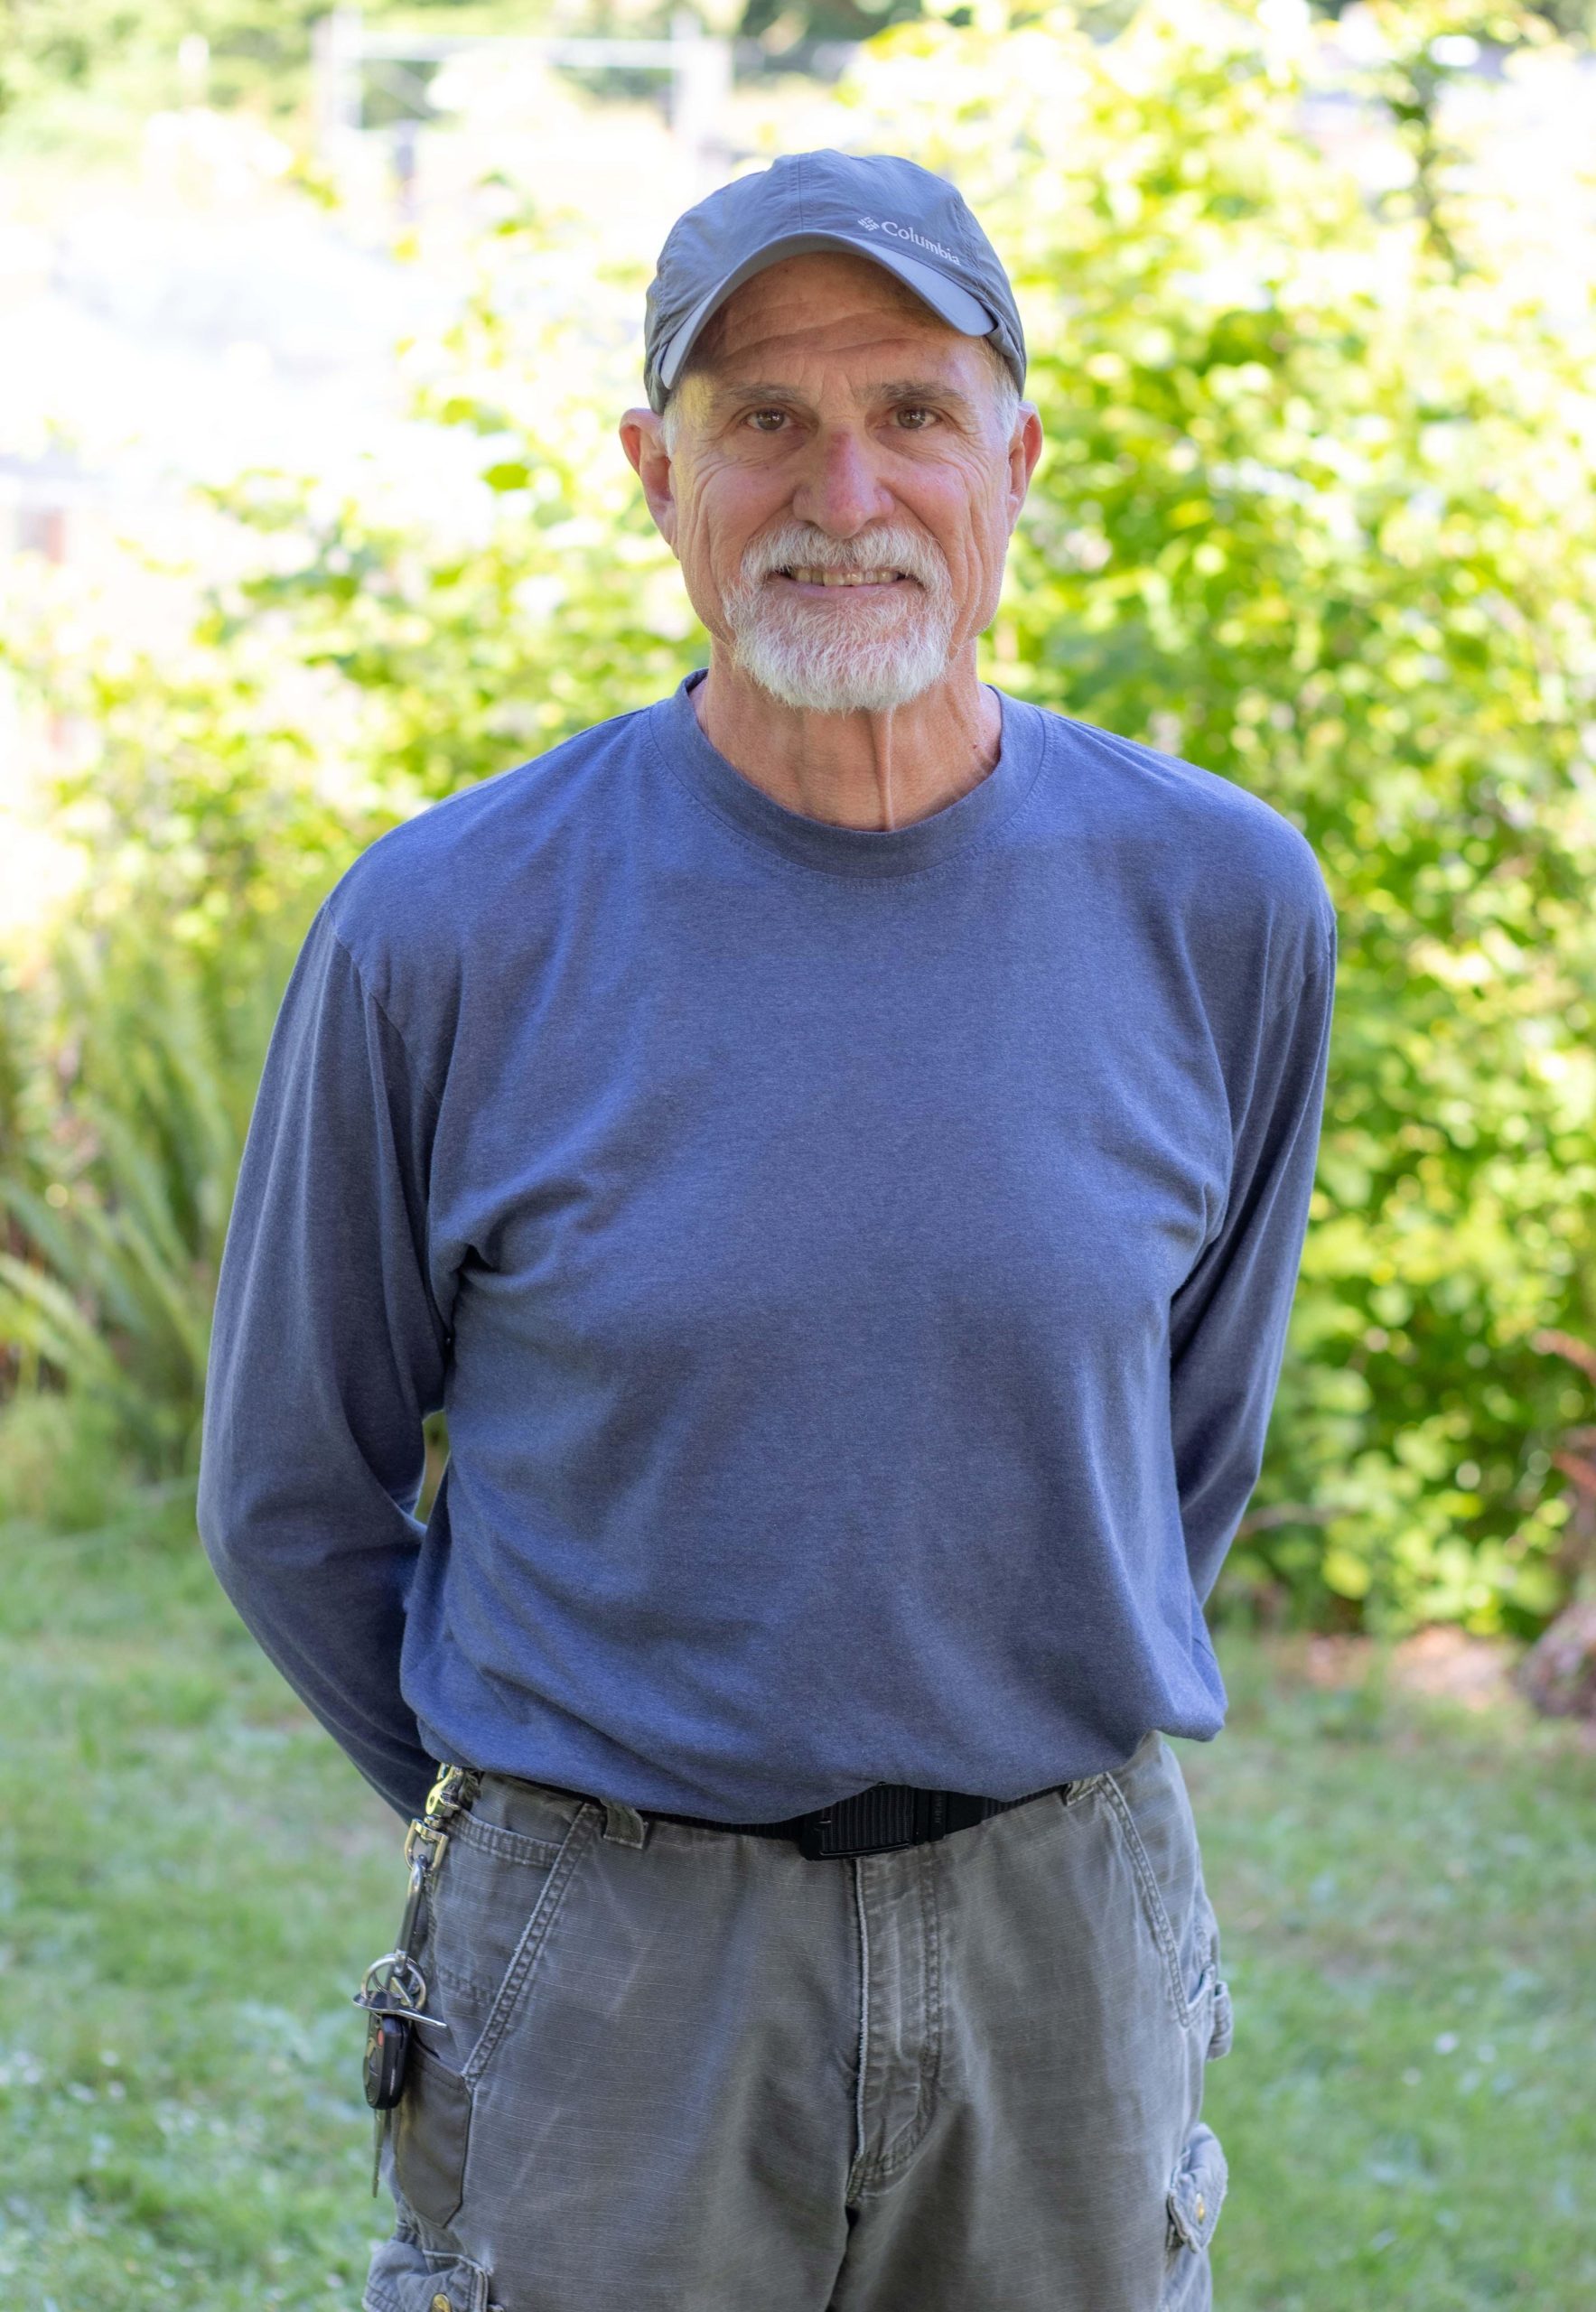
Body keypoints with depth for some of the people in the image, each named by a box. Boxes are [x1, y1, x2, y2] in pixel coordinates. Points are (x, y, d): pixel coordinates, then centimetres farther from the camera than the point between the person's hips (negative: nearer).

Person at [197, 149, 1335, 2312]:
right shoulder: (440, 935, -9)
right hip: (612, 1975, -2)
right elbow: (294, 1490, 3)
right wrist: (528, 1820, 9)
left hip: (1072, 1940, 2)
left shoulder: (1223, 903, -3)